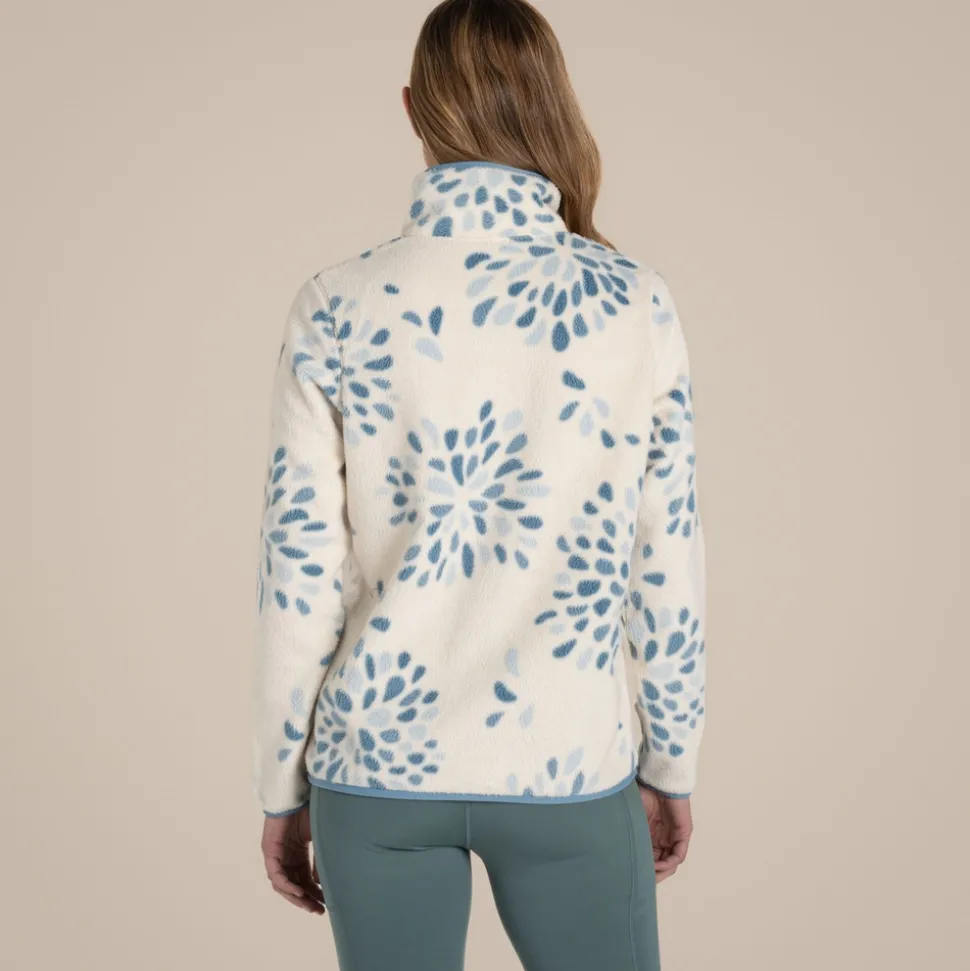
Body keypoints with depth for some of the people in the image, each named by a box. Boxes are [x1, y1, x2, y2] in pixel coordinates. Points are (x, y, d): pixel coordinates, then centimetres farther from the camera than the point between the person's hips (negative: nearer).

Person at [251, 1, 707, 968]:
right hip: (568, 767, 0)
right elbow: (665, 563, -2)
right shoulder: (635, 301, -6)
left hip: (380, 762, 1)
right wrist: (673, 762, 11)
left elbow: (300, 570, -6)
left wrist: (284, 788, 6)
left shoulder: (337, 307, -7)